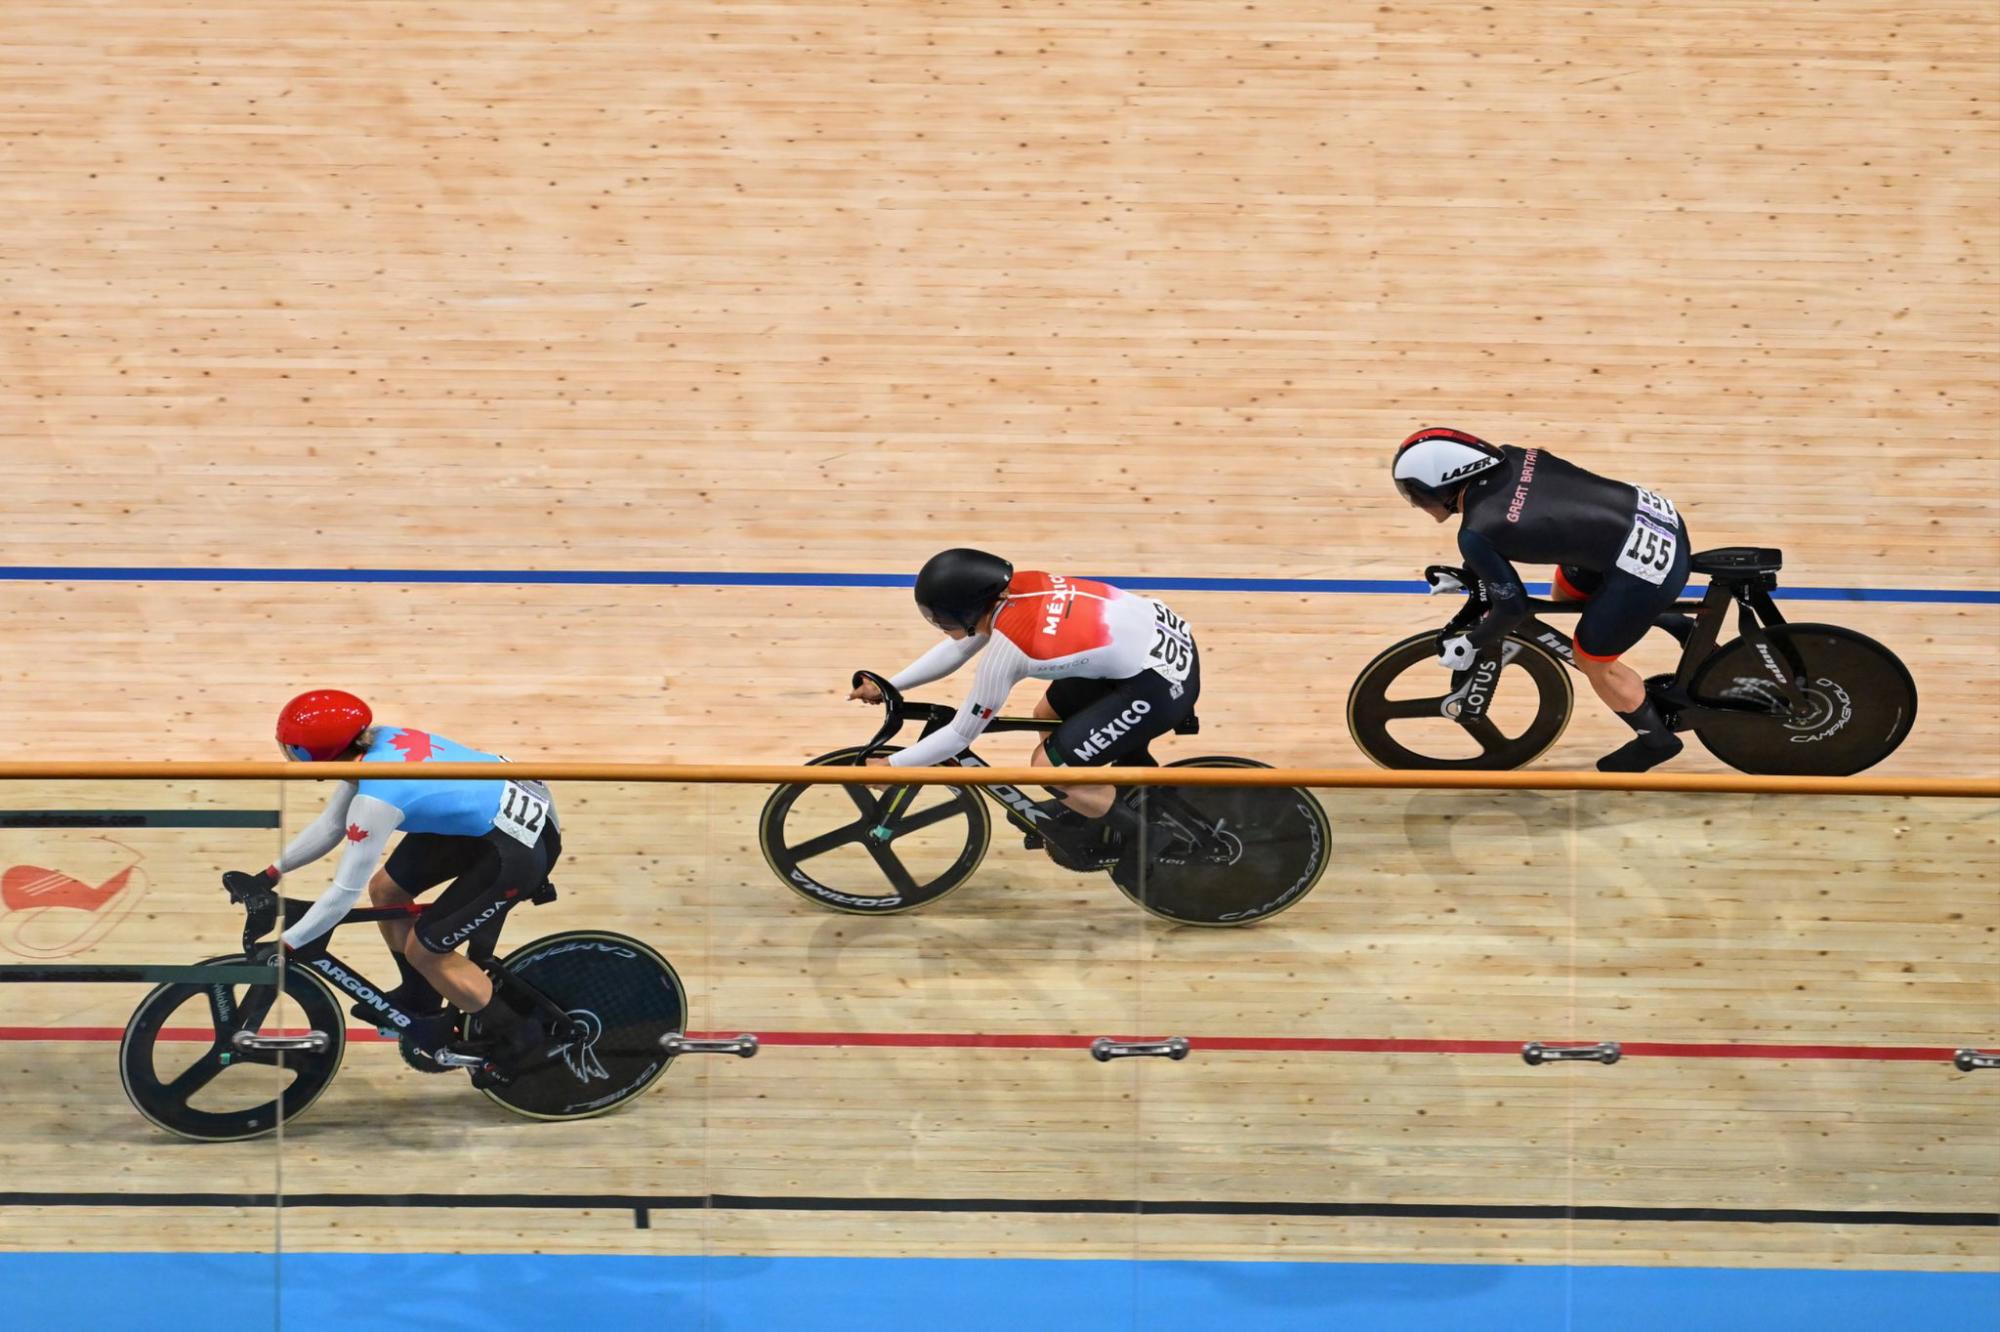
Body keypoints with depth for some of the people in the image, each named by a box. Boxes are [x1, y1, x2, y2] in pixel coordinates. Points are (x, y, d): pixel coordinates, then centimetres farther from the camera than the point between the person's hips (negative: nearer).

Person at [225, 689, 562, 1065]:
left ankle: (514, 1034, 18)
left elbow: (344, 894, -21)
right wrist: (271, 874, 12)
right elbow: (331, 824, 11)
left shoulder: (376, 796, -28)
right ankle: (420, 1000, 37)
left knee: (423, 949, 0)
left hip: (522, 847, -9)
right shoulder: (377, 743, -4)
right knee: (385, 889, 16)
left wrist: (284, 947, -11)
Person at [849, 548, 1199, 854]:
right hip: (1165, 633, 9)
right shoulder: (1011, 590, -1)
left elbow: (960, 736, -10)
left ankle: (1141, 833, 13)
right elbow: (956, 649, 17)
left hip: (1162, 682, -9)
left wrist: (890, 765, 1)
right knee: (1049, 716, 22)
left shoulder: (1005, 652, -22)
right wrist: (889, 686, 18)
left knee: (1047, 764, -5)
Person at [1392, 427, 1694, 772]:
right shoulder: (1507, 459, 3)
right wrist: (1472, 570, 31)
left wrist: (1470, 644, 8)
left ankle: (1656, 740, 35)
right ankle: (1674, 623, 38)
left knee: (1592, 660, 15)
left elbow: (1513, 608, -9)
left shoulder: (1475, 534, -17)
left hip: (1648, 562, -8)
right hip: (1658, 514, 8)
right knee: (1567, 591, 29)